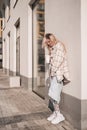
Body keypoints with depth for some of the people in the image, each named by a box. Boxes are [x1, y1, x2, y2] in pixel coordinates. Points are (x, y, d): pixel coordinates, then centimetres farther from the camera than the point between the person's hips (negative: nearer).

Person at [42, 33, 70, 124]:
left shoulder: (59, 46, -8)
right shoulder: (52, 48, 20)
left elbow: (59, 60, -15)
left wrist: (53, 70, -8)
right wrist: (51, 72, 6)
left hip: (58, 73, -9)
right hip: (53, 73, 9)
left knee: (53, 94, -11)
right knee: (52, 94, 7)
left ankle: (59, 115, 1)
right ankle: (55, 112, 18)